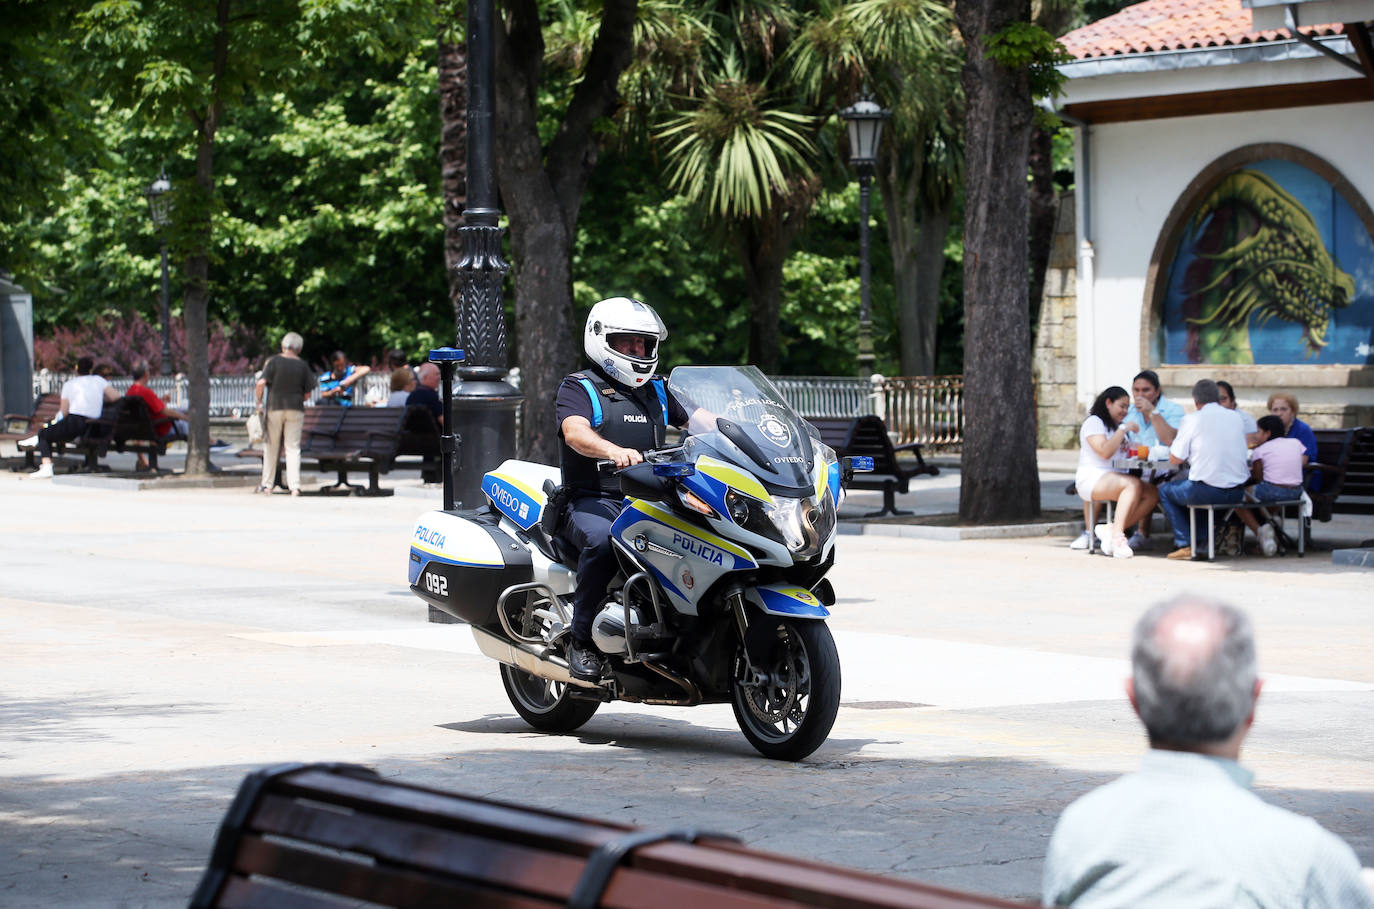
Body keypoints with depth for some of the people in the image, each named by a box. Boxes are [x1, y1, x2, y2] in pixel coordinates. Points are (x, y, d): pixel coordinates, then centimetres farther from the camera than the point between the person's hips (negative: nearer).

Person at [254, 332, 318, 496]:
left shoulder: (274, 362, -4)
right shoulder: (303, 366, 1)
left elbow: (261, 384, -14)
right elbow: (307, 394, 3)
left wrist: (259, 401, -1)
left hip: (275, 407, -1)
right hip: (296, 409, 1)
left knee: (271, 447, 11)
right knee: (293, 448, 2)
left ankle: (267, 484, 17)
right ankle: (294, 485, -8)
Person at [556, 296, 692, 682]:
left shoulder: (658, 391, 22)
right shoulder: (579, 389, 3)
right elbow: (575, 432, -18)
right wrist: (613, 451, -39)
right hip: (593, 501, -5)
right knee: (602, 540, -38)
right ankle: (581, 638, -24)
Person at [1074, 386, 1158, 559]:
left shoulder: (1116, 426, 29)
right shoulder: (1094, 422, 0)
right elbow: (1105, 452, -15)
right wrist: (1124, 429, -10)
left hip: (1113, 478, 9)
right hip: (1092, 478, -9)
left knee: (1153, 493, -19)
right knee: (1134, 484, -36)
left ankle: (1112, 530, -27)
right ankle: (1117, 534, -42)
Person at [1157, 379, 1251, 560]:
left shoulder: (1192, 420, -7)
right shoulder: (1236, 417, 8)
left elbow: (1174, 459, -5)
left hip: (1207, 492, -6)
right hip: (1237, 493, 6)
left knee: (1165, 491, 21)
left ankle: (1185, 545, 9)